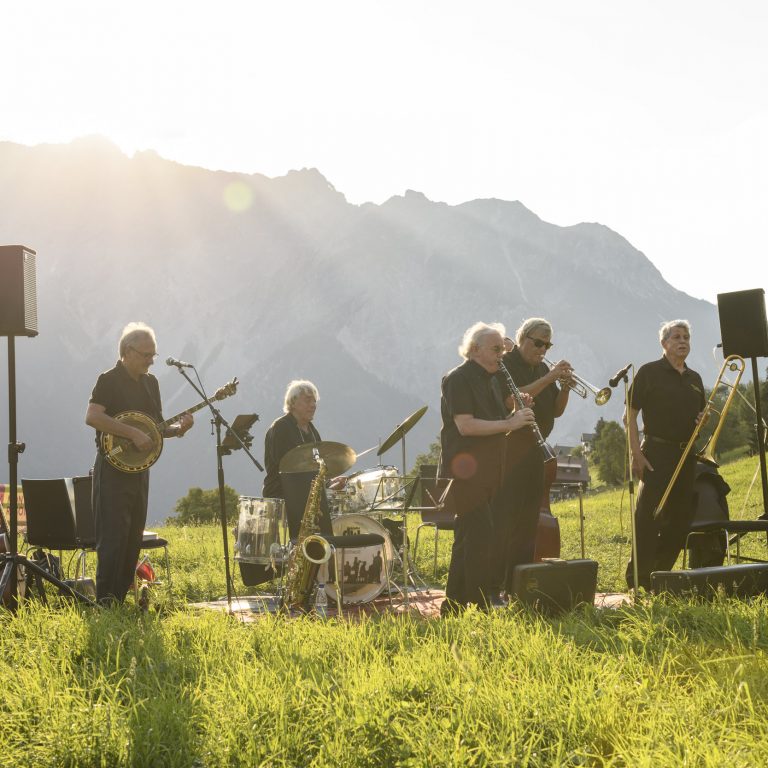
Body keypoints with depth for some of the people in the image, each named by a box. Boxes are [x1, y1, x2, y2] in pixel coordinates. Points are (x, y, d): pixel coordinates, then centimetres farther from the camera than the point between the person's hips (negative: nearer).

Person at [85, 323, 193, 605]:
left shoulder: (150, 383, 14)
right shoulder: (109, 380, -9)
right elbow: (92, 417, -24)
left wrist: (178, 428, -1)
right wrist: (133, 433, -26)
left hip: (139, 469, 8)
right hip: (114, 468, -8)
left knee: (133, 539, 10)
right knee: (113, 537, -11)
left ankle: (121, 597, 17)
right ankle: (106, 601, -8)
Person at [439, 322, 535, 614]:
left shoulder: (490, 380, 18)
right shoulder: (458, 379, -10)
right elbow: (466, 426, -21)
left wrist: (517, 413, 3)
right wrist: (509, 423, -21)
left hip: (486, 473, 9)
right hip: (466, 472, -9)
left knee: (468, 538, 12)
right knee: (480, 536, -14)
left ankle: (453, 607, 19)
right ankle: (480, 608, -10)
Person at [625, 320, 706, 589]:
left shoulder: (694, 379, 16)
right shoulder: (649, 372, -3)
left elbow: (701, 414, 27)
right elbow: (630, 415, -7)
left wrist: (703, 420, 2)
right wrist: (636, 453, -15)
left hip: (686, 456, 7)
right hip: (657, 453, -6)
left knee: (680, 519, 7)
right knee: (648, 517, -9)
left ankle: (660, 574, 19)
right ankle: (638, 580, -5)